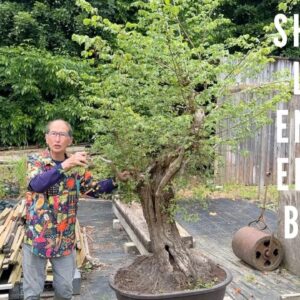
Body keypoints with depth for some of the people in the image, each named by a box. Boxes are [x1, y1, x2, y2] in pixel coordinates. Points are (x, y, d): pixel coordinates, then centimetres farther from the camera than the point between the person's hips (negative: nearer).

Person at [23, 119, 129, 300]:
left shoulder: (76, 166, 1)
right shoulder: (35, 161, -9)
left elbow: (94, 189, 7)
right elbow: (37, 184, -29)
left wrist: (116, 180, -8)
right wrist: (64, 165, -41)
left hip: (65, 239, 3)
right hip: (37, 237, -2)